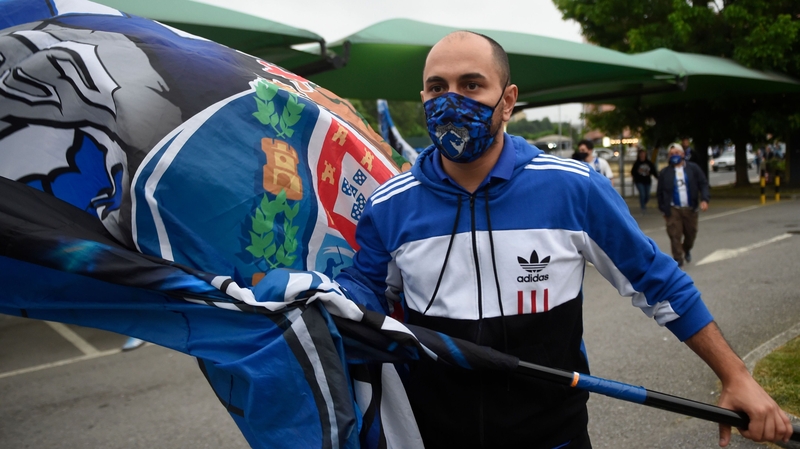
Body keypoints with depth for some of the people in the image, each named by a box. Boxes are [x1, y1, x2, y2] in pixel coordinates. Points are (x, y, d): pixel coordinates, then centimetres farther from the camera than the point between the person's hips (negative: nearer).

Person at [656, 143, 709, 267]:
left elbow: (703, 184, 1)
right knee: (675, 235, -8)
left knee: (691, 233, 11)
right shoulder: (665, 173, 1)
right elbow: (660, 192, 6)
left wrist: (704, 199, -13)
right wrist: (663, 209, 4)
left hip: (690, 209, 1)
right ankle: (678, 259, 0)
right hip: (673, 209, -1)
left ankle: (687, 250, 41)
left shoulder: (693, 168, 3)